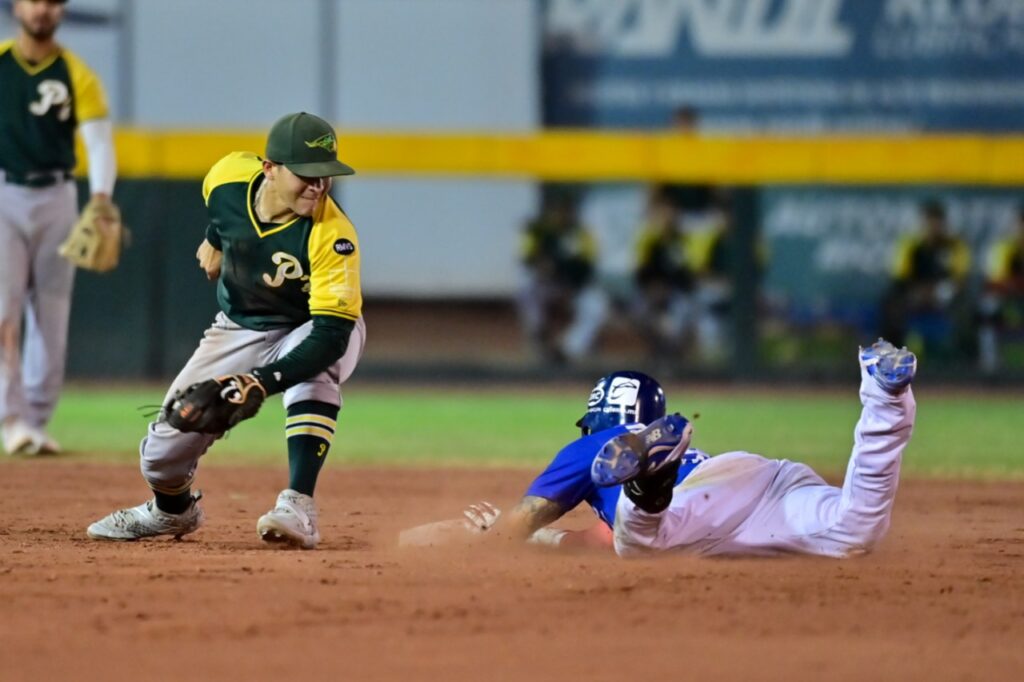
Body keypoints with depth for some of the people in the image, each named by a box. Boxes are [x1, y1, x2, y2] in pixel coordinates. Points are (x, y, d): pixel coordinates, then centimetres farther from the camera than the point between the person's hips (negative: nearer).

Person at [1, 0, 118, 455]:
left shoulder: (76, 75, 1)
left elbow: (99, 138, -8)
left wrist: (101, 195, -25)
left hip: (55, 199, 2)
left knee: (51, 316, 5)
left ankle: (37, 422, 13)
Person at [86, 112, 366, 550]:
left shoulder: (331, 235, -35)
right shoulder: (229, 176, -22)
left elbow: (331, 335, -40)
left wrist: (263, 381, -51)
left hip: (307, 331, -4)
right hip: (240, 329, 4)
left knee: (315, 372, -40)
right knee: (165, 447, 0)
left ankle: (298, 509, -40)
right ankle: (171, 510, 36)